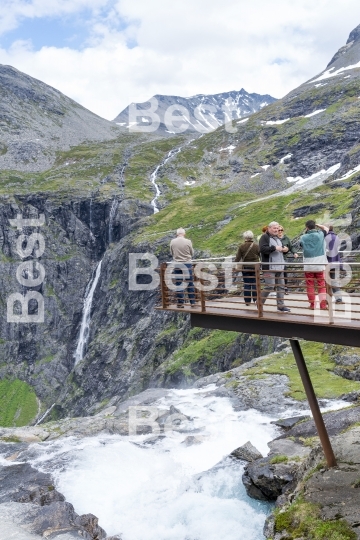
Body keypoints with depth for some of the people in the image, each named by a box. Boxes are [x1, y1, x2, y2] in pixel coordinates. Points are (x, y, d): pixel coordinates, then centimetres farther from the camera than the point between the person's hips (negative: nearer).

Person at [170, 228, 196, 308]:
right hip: (187, 264, -1)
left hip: (177, 264, 2)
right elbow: (192, 253, 2)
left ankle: (180, 303, 9)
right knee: (190, 283, 7)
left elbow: (171, 253, 7)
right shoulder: (188, 241, -9)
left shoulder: (172, 242, -4)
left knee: (178, 283, 7)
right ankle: (192, 302, 9)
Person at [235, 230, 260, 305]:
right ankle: (255, 299, 11)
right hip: (255, 267, 0)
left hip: (245, 268, 0)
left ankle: (247, 301, 8)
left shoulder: (241, 246, -7)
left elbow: (237, 258, -6)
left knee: (247, 284, 6)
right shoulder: (257, 246, -5)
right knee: (255, 284, 9)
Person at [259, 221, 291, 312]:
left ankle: (280, 306, 12)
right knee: (270, 286, -10)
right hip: (269, 267, -8)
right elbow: (263, 249, -22)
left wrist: (284, 249, 8)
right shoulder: (265, 237, -7)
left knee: (281, 286, 7)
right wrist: (275, 248, -21)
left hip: (279, 266, 8)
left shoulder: (277, 238, 20)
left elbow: (280, 250, 30)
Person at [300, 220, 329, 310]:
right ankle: (323, 304, 2)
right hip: (320, 265, 0)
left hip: (308, 266, 0)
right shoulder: (320, 234, -4)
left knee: (310, 286, 9)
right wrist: (317, 225, 13)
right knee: (321, 285, 7)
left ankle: (312, 304, 12)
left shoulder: (303, 237, -5)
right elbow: (326, 228, 16)